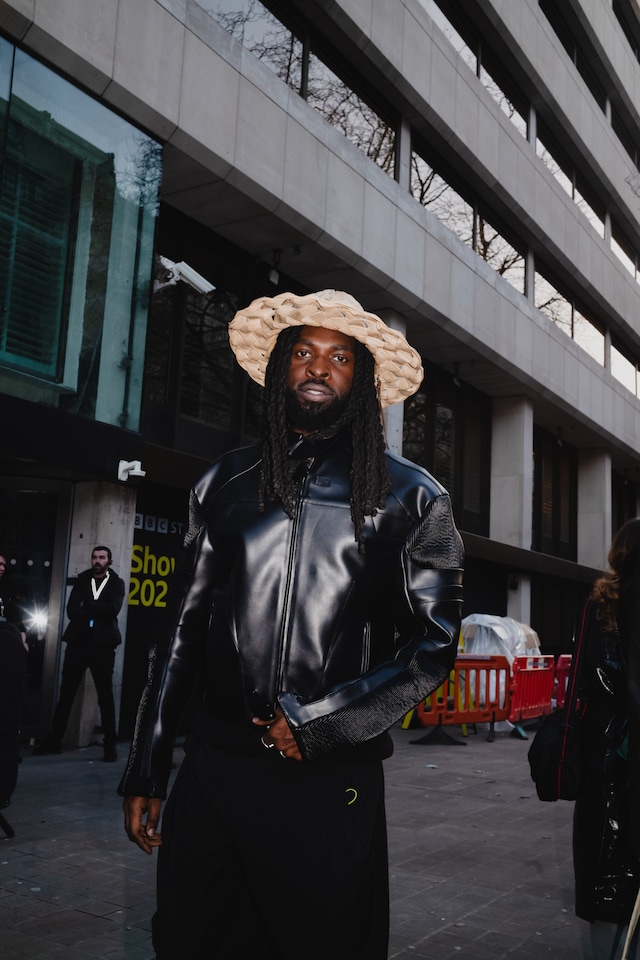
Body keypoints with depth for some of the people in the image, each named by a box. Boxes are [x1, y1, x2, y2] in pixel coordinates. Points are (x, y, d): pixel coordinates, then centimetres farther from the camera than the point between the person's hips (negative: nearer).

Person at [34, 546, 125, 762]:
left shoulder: (116, 583, 5)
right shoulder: (82, 580, 10)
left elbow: (112, 609, -12)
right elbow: (72, 611, -3)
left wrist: (87, 605, -9)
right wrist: (97, 611, -12)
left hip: (102, 645, -2)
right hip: (78, 642, 2)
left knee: (105, 696, 2)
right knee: (66, 693, 5)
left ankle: (110, 744, 8)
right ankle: (54, 740, 15)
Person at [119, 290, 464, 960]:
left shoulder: (410, 497, 2)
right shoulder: (224, 485, 9)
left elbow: (434, 641, -1)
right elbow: (183, 630, 10)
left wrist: (318, 725, -9)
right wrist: (145, 772, 8)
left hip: (332, 779, -2)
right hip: (211, 772, 2)